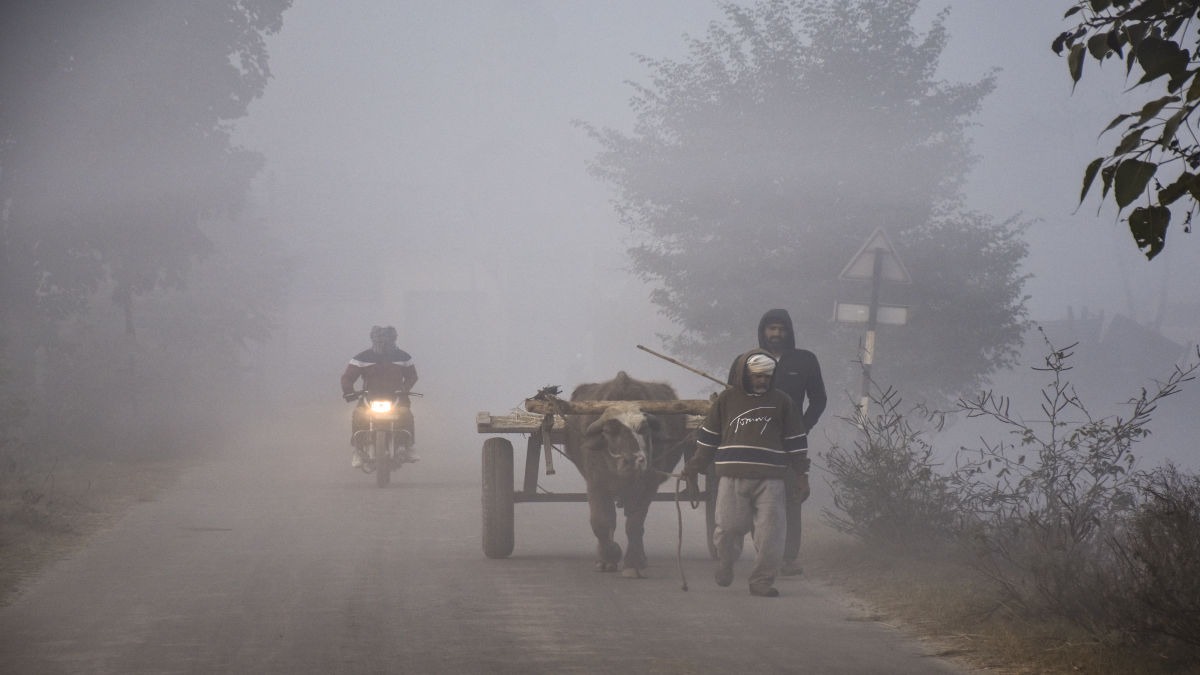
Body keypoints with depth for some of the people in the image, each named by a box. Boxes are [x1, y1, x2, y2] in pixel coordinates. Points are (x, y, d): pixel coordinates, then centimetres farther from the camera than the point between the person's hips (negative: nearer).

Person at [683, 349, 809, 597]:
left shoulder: (781, 401, 9)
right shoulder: (727, 399, 9)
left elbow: (796, 440, 14)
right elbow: (708, 436, 15)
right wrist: (693, 467, 13)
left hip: (770, 479, 0)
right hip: (732, 477, 0)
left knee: (771, 533, -5)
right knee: (729, 528, -2)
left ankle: (762, 581, 6)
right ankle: (725, 565, 27)